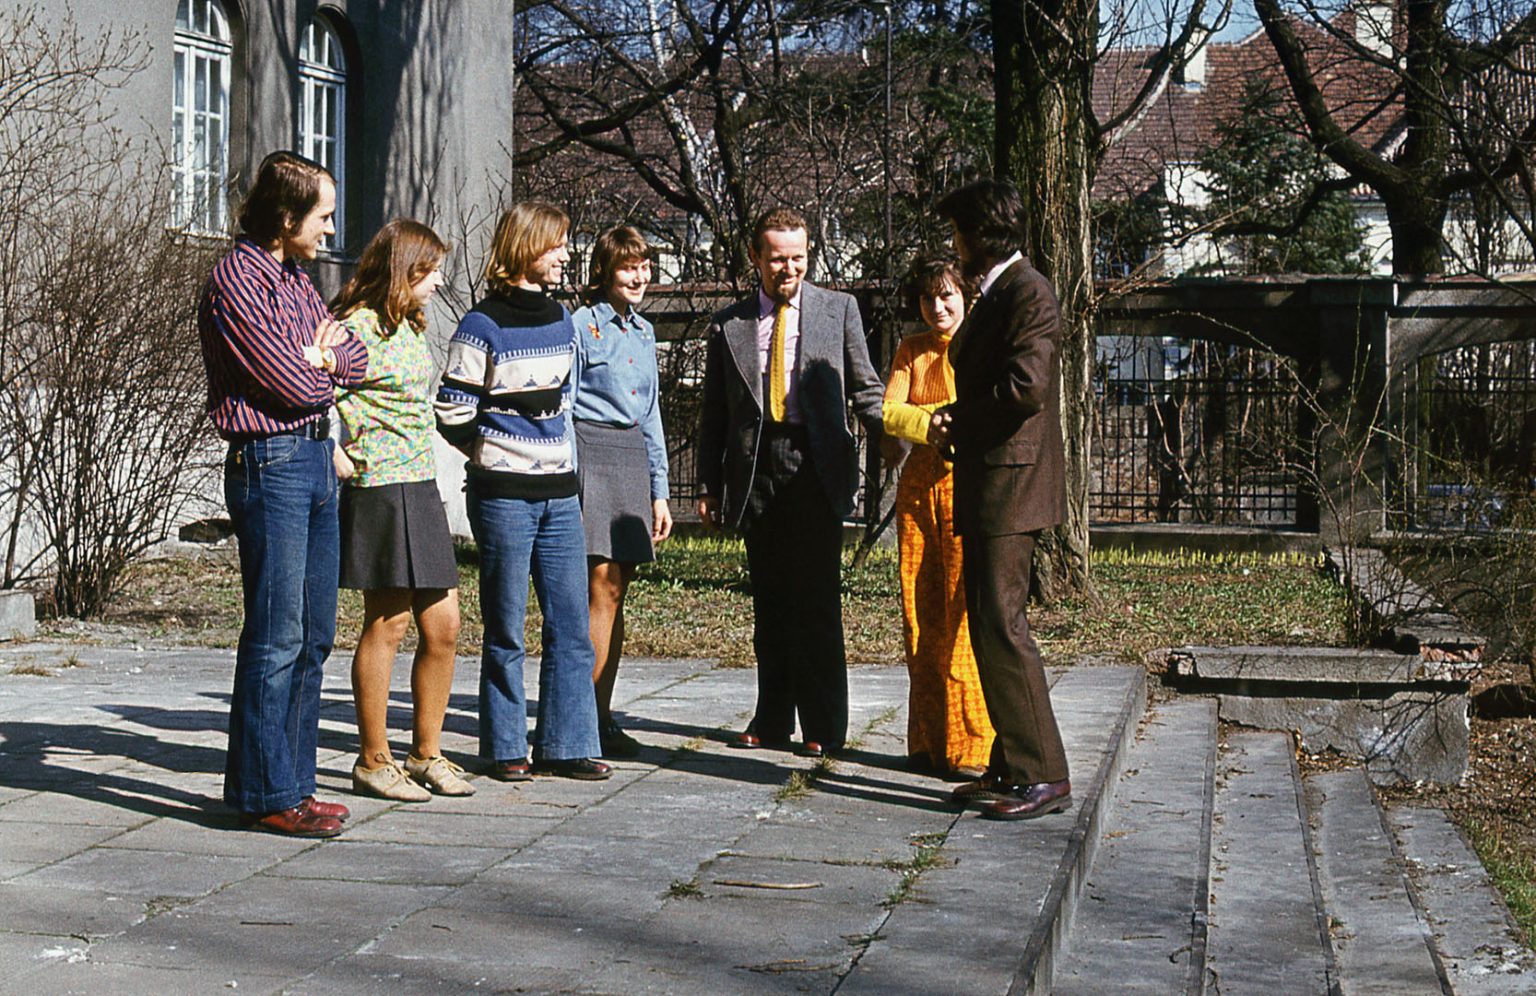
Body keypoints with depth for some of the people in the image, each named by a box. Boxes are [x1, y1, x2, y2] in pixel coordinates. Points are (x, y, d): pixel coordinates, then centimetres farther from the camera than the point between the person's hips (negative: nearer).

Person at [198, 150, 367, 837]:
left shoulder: (297, 282, 17)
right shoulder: (237, 280, -12)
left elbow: (355, 361, 15)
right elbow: (294, 386, -17)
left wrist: (318, 360, -5)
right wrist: (323, 367, 4)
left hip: (317, 460, 9)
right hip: (270, 463, -9)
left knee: (312, 636, 10)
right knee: (276, 638, -7)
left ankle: (291, 783, 17)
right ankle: (265, 794, 0)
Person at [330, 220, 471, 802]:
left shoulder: (410, 328, 17)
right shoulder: (359, 325, -11)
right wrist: (340, 461, -16)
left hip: (421, 490, 9)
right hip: (380, 492, -9)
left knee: (443, 625, 8)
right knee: (386, 625, -2)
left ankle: (426, 753, 18)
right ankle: (373, 762, 8)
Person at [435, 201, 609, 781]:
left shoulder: (561, 321, 12)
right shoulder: (483, 326, -9)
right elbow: (453, 412, -7)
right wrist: (495, 452, 4)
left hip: (559, 492, 6)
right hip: (503, 495, -6)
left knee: (572, 624, 4)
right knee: (505, 629, 2)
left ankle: (564, 744, 12)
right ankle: (505, 748, 11)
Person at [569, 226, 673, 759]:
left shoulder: (643, 331, 18)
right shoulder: (581, 326, -3)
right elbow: (562, 408, -6)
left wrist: (659, 491, 18)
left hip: (633, 459, 7)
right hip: (591, 455, -7)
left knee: (616, 593, 6)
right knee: (602, 587, -11)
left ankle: (602, 715, 9)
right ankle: (590, 719, -7)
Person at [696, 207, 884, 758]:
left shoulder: (839, 309, 9)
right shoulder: (729, 324, 13)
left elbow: (864, 389, 9)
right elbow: (714, 413, 15)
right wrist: (710, 486, 10)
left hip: (816, 465, -2)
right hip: (755, 471, 2)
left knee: (817, 598, -5)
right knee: (769, 601, 7)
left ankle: (823, 726, 1)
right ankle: (772, 719, 16)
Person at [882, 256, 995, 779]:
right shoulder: (912, 350, 14)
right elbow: (888, 412, 1)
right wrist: (936, 423, -14)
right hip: (919, 485, 5)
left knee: (966, 616, -9)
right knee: (920, 615, 5)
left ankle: (970, 745, -3)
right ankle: (928, 741, 13)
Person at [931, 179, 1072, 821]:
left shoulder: (1028, 293, -12)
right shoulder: (994, 295, 20)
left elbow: (1027, 387, -23)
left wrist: (957, 421, -8)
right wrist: (958, 427, 4)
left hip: (1012, 484, -11)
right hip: (984, 487, 11)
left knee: (1001, 626, -12)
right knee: (990, 628, 12)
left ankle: (1043, 776, -8)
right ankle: (1011, 769, 18)